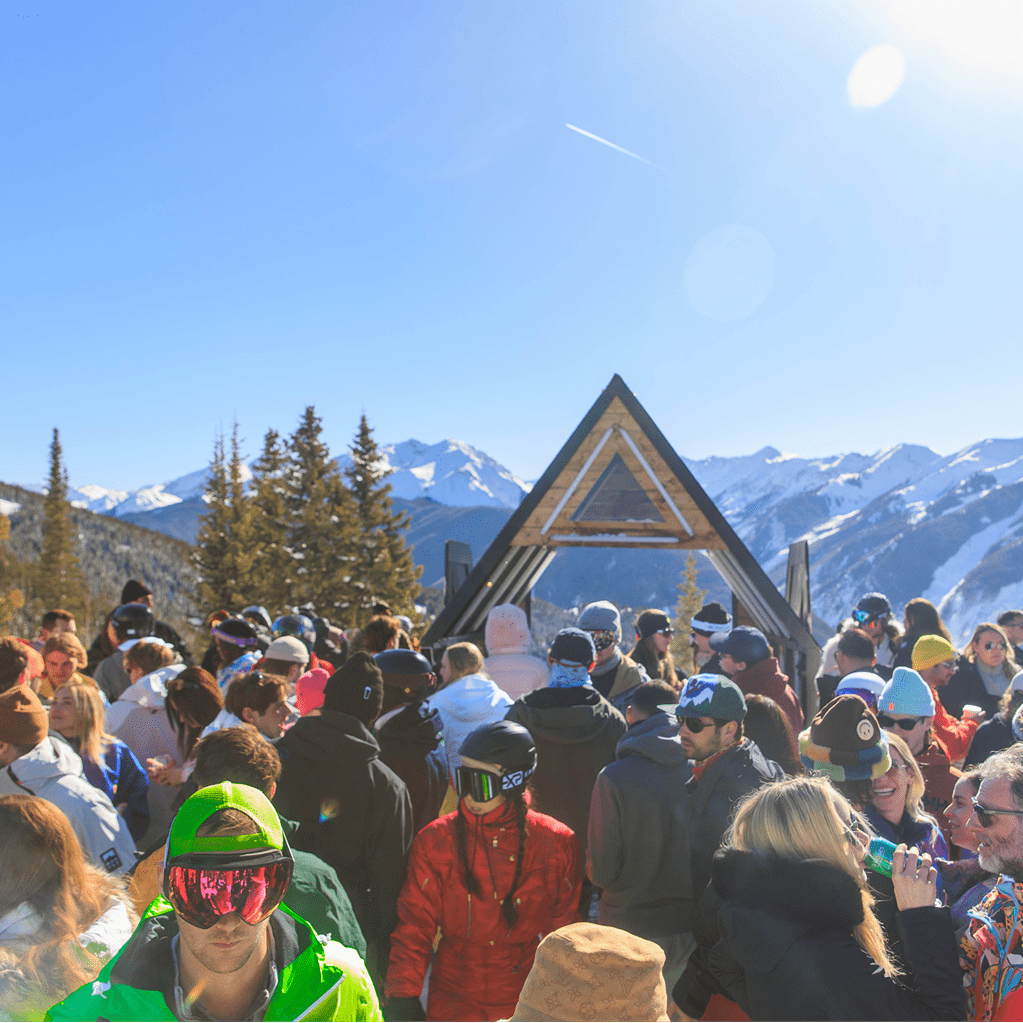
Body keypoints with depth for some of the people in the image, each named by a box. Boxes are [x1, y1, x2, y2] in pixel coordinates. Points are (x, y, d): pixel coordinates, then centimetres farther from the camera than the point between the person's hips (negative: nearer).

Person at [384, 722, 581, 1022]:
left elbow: (564, 926, 3)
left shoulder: (555, 842, -7)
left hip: (529, 997, 0)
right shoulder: (435, 840, -6)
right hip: (453, 998, 0)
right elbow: (415, 923, -2)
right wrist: (402, 995, -8)